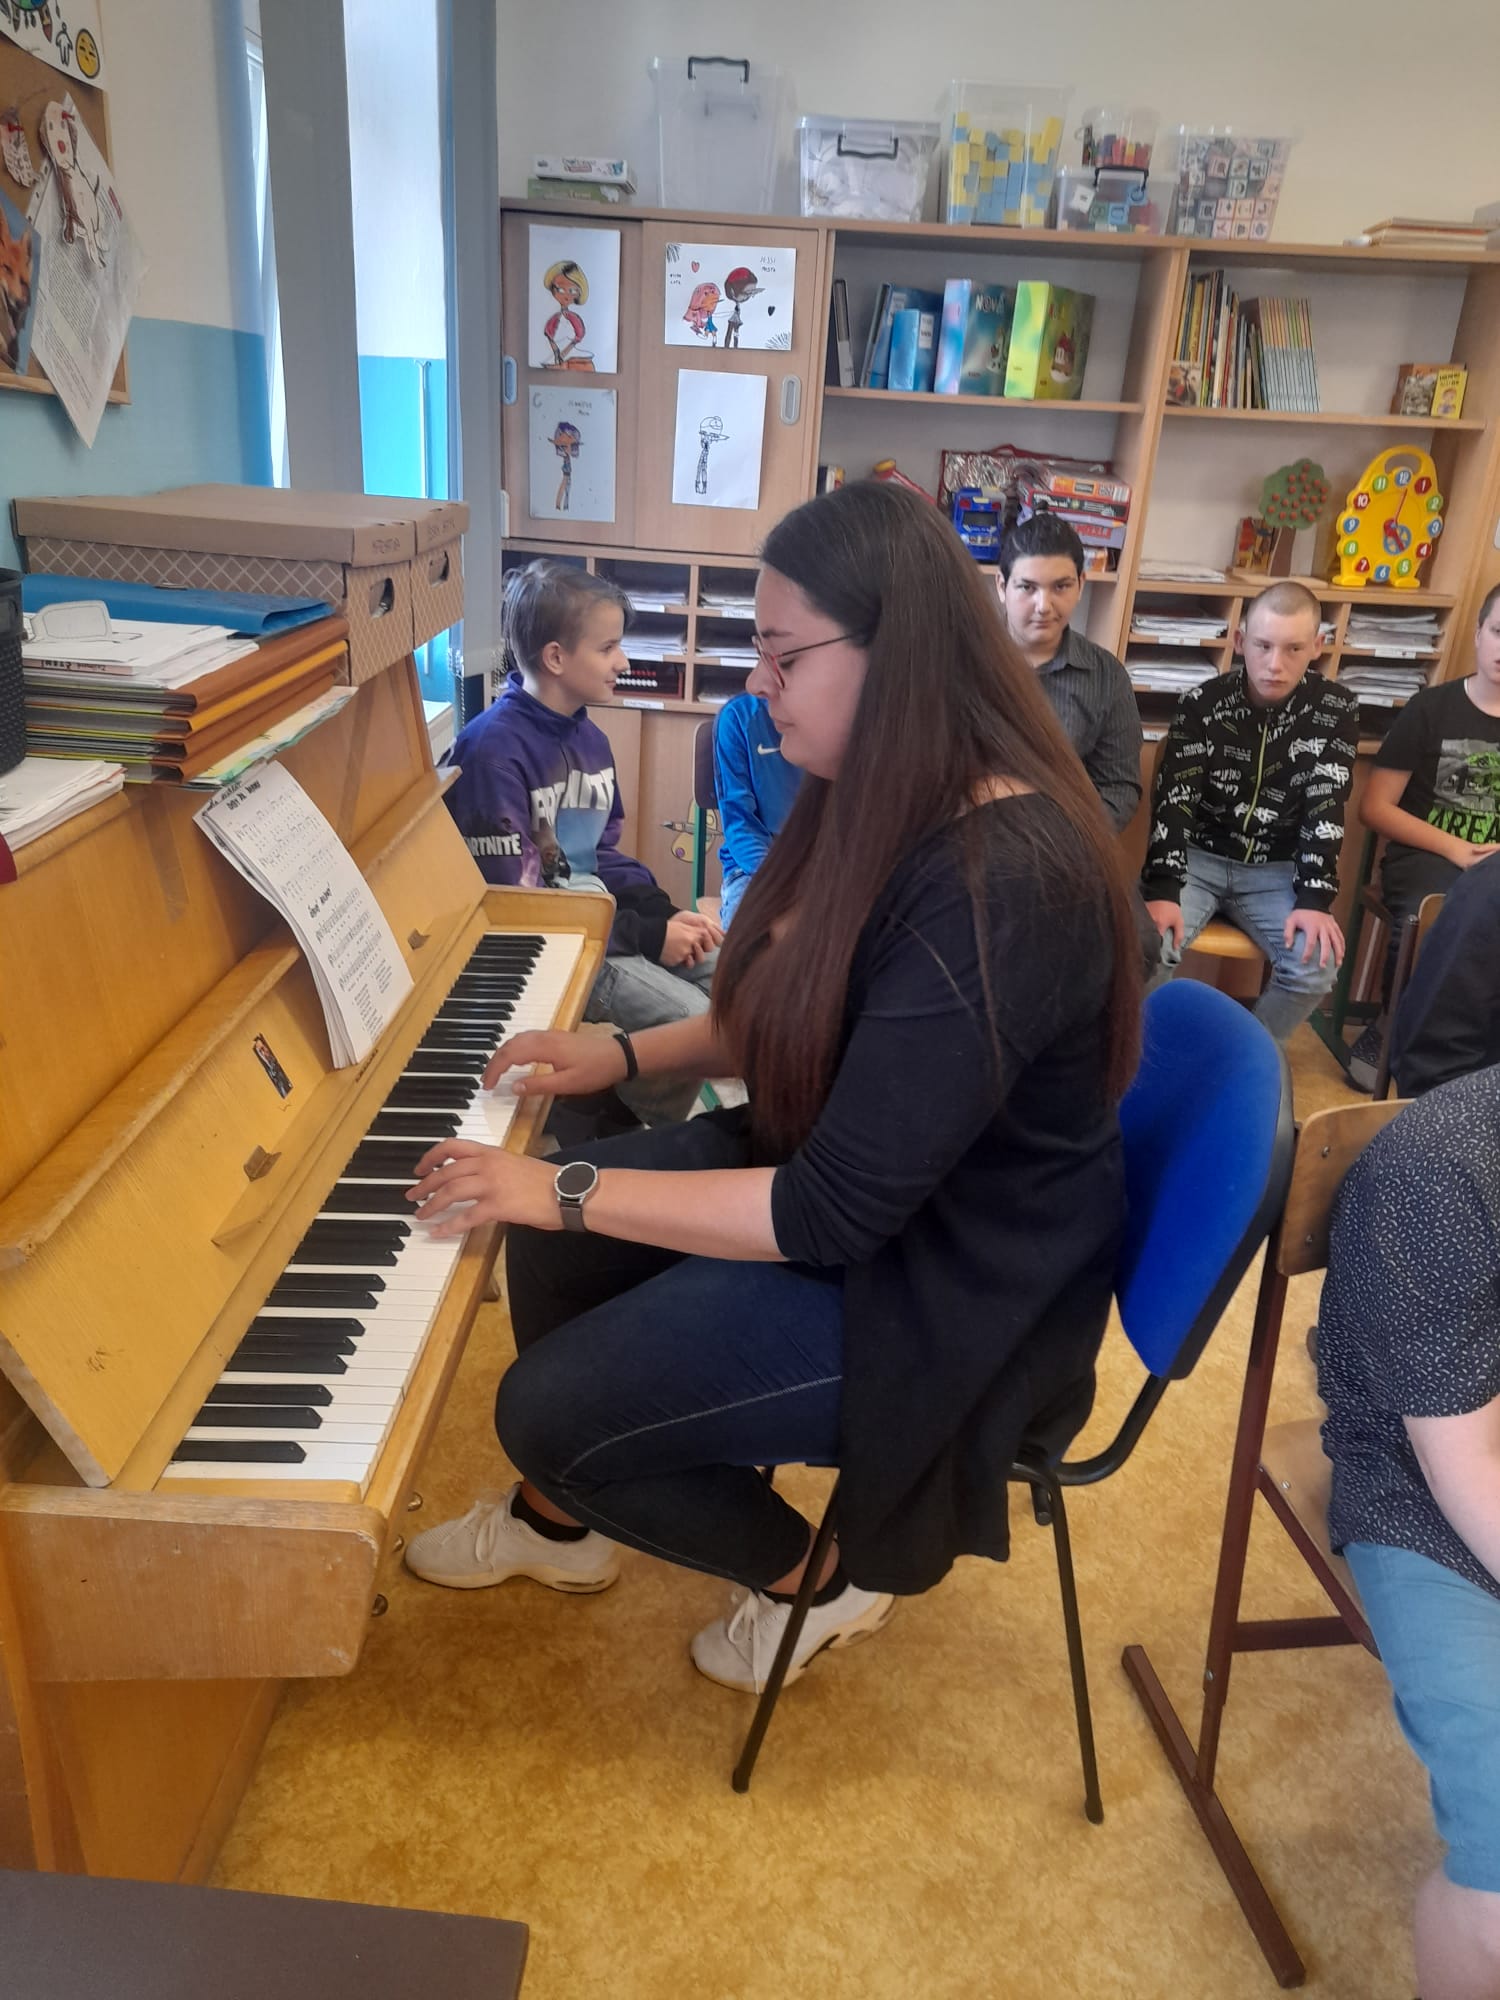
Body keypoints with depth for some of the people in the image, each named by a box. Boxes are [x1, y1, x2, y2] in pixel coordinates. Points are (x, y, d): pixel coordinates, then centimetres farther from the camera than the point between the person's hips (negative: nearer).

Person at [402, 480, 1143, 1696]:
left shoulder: (1004, 887, -32)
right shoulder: (895, 808, -1)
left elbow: (835, 1213, -31)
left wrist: (568, 1190, -24)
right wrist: (626, 1055, 4)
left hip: (946, 1291, -9)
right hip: (837, 1168, 9)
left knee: (546, 1409, -10)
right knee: (547, 1234, 8)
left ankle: (814, 1578, 16)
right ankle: (560, 1521, 33)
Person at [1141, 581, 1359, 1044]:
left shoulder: (1335, 710, -5)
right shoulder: (1202, 703, -8)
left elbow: (1326, 808, -8)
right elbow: (1174, 798, -14)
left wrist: (1315, 899, -20)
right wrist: (1162, 889, -27)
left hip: (1276, 870, 1)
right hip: (1198, 857, -1)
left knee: (1317, 966, -22)